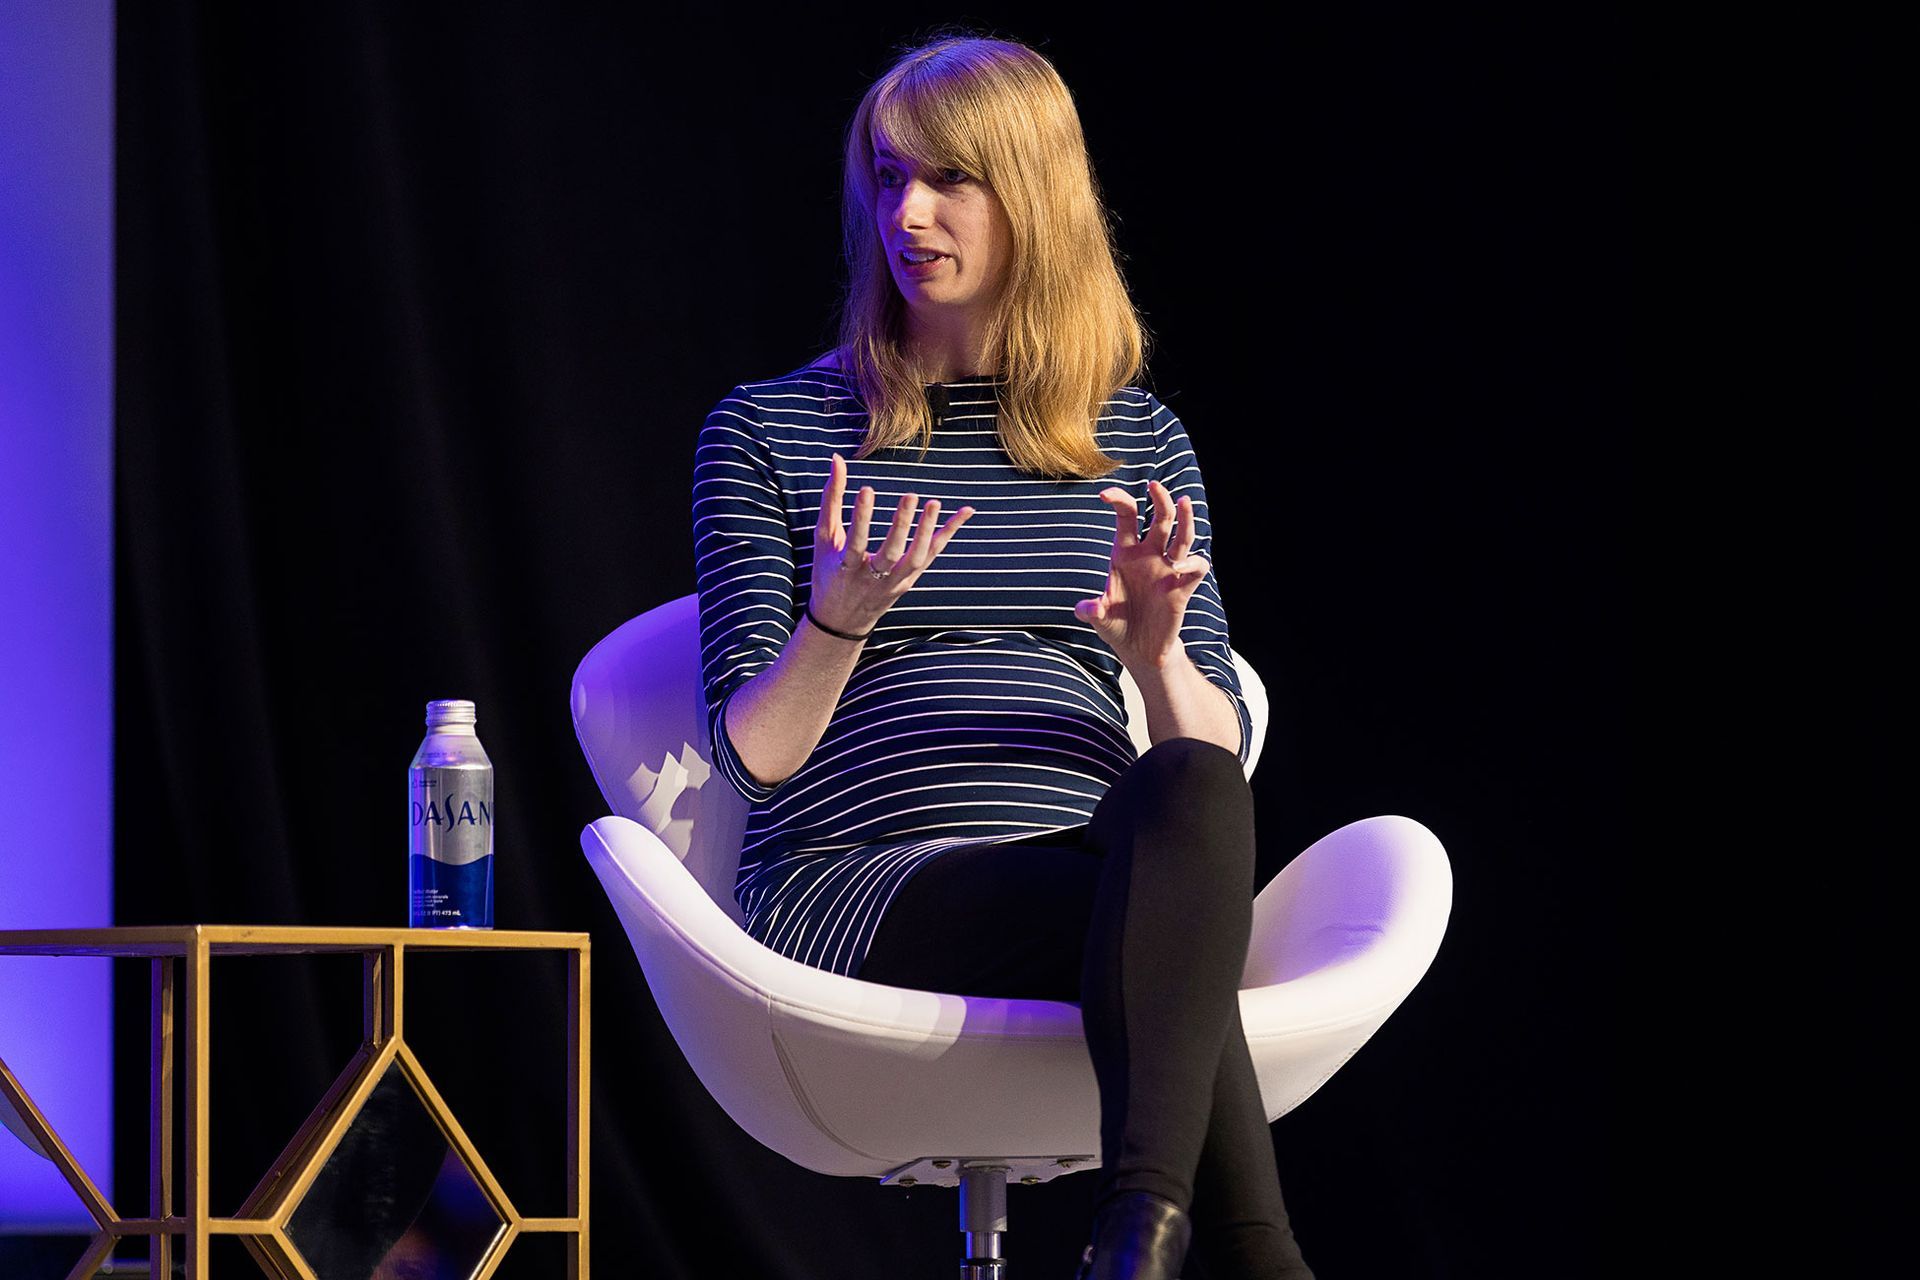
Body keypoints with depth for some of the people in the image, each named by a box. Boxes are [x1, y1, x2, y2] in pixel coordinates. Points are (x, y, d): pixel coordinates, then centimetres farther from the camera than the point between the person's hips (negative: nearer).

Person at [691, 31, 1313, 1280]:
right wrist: (840, 625, -17)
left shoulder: (1139, 443, 19)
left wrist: (1158, 650, -9)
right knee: (1169, 914, -36)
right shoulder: (766, 433, 12)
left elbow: (1220, 748, 13)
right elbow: (755, 751, 3)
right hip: (853, 890, -2)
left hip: (1090, 870, 2)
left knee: (1187, 793, -38)